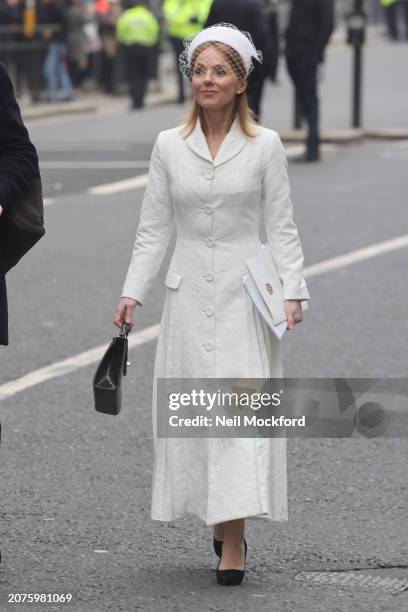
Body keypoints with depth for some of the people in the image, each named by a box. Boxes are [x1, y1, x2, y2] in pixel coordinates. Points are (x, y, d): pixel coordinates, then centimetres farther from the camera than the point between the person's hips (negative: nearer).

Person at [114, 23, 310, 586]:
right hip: (189, 296, 3)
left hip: (245, 295, -3)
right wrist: (132, 292, 1)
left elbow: (281, 227, 1)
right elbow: (153, 229, 8)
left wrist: (293, 291, -8)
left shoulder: (265, 146, 0)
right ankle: (225, 528, 19)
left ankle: (233, 544, -8)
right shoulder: (169, 146, 5)